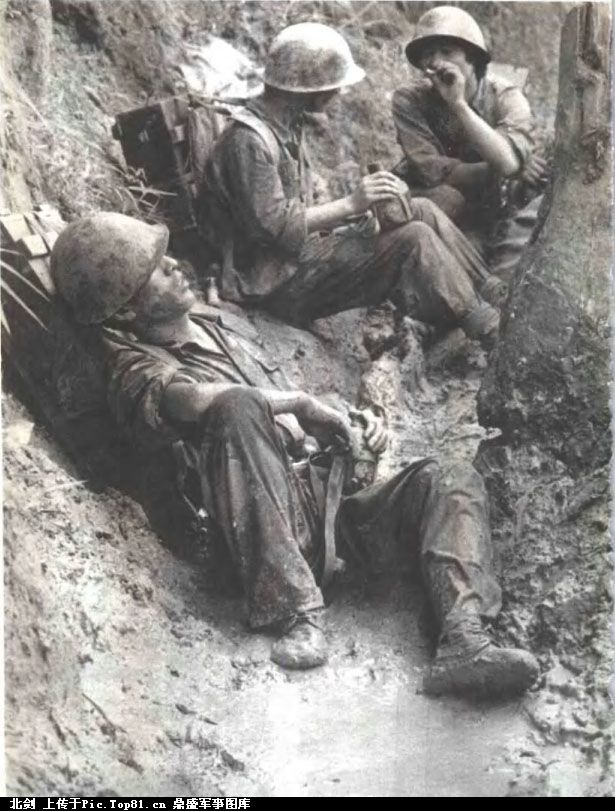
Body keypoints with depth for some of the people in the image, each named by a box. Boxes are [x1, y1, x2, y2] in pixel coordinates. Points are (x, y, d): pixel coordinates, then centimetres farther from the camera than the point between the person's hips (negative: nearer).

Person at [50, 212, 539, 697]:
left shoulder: (218, 328, 26)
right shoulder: (138, 372, 0)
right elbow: (194, 397, -26)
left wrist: (356, 427, 11)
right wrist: (300, 404, -17)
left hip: (329, 495, 7)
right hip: (277, 522, -7)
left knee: (453, 482, -13)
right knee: (238, 408, -33)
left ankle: (463, 643, -37)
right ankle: (297, 614, -37)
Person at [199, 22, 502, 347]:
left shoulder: (287, 124, 11)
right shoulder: (248, 139, -20)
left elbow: (300, 208, 12)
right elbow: (274, 227, -25)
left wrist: (363, 202, -3)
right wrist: (351, 204, -23)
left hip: (302, 249, 10)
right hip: (280, 281, -10)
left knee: (421, 212, 2)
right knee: (412, 240, -20)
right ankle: (491, 331, -8)